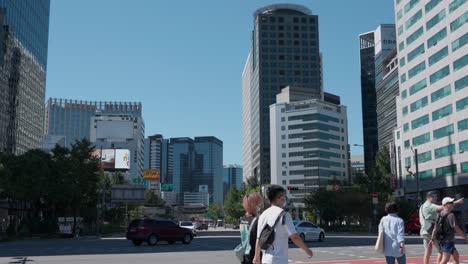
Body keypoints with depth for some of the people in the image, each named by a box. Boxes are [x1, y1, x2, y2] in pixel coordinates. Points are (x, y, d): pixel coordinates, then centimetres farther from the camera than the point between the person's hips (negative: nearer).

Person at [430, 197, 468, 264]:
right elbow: (456, 229, -18)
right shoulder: (450, 215, -18)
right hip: (448, 241, -9)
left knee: (457, 257, 18)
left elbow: (435, 228, 10)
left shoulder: (441, 214, 9)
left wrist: (432, 239, 12)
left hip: (443, 240, 9)